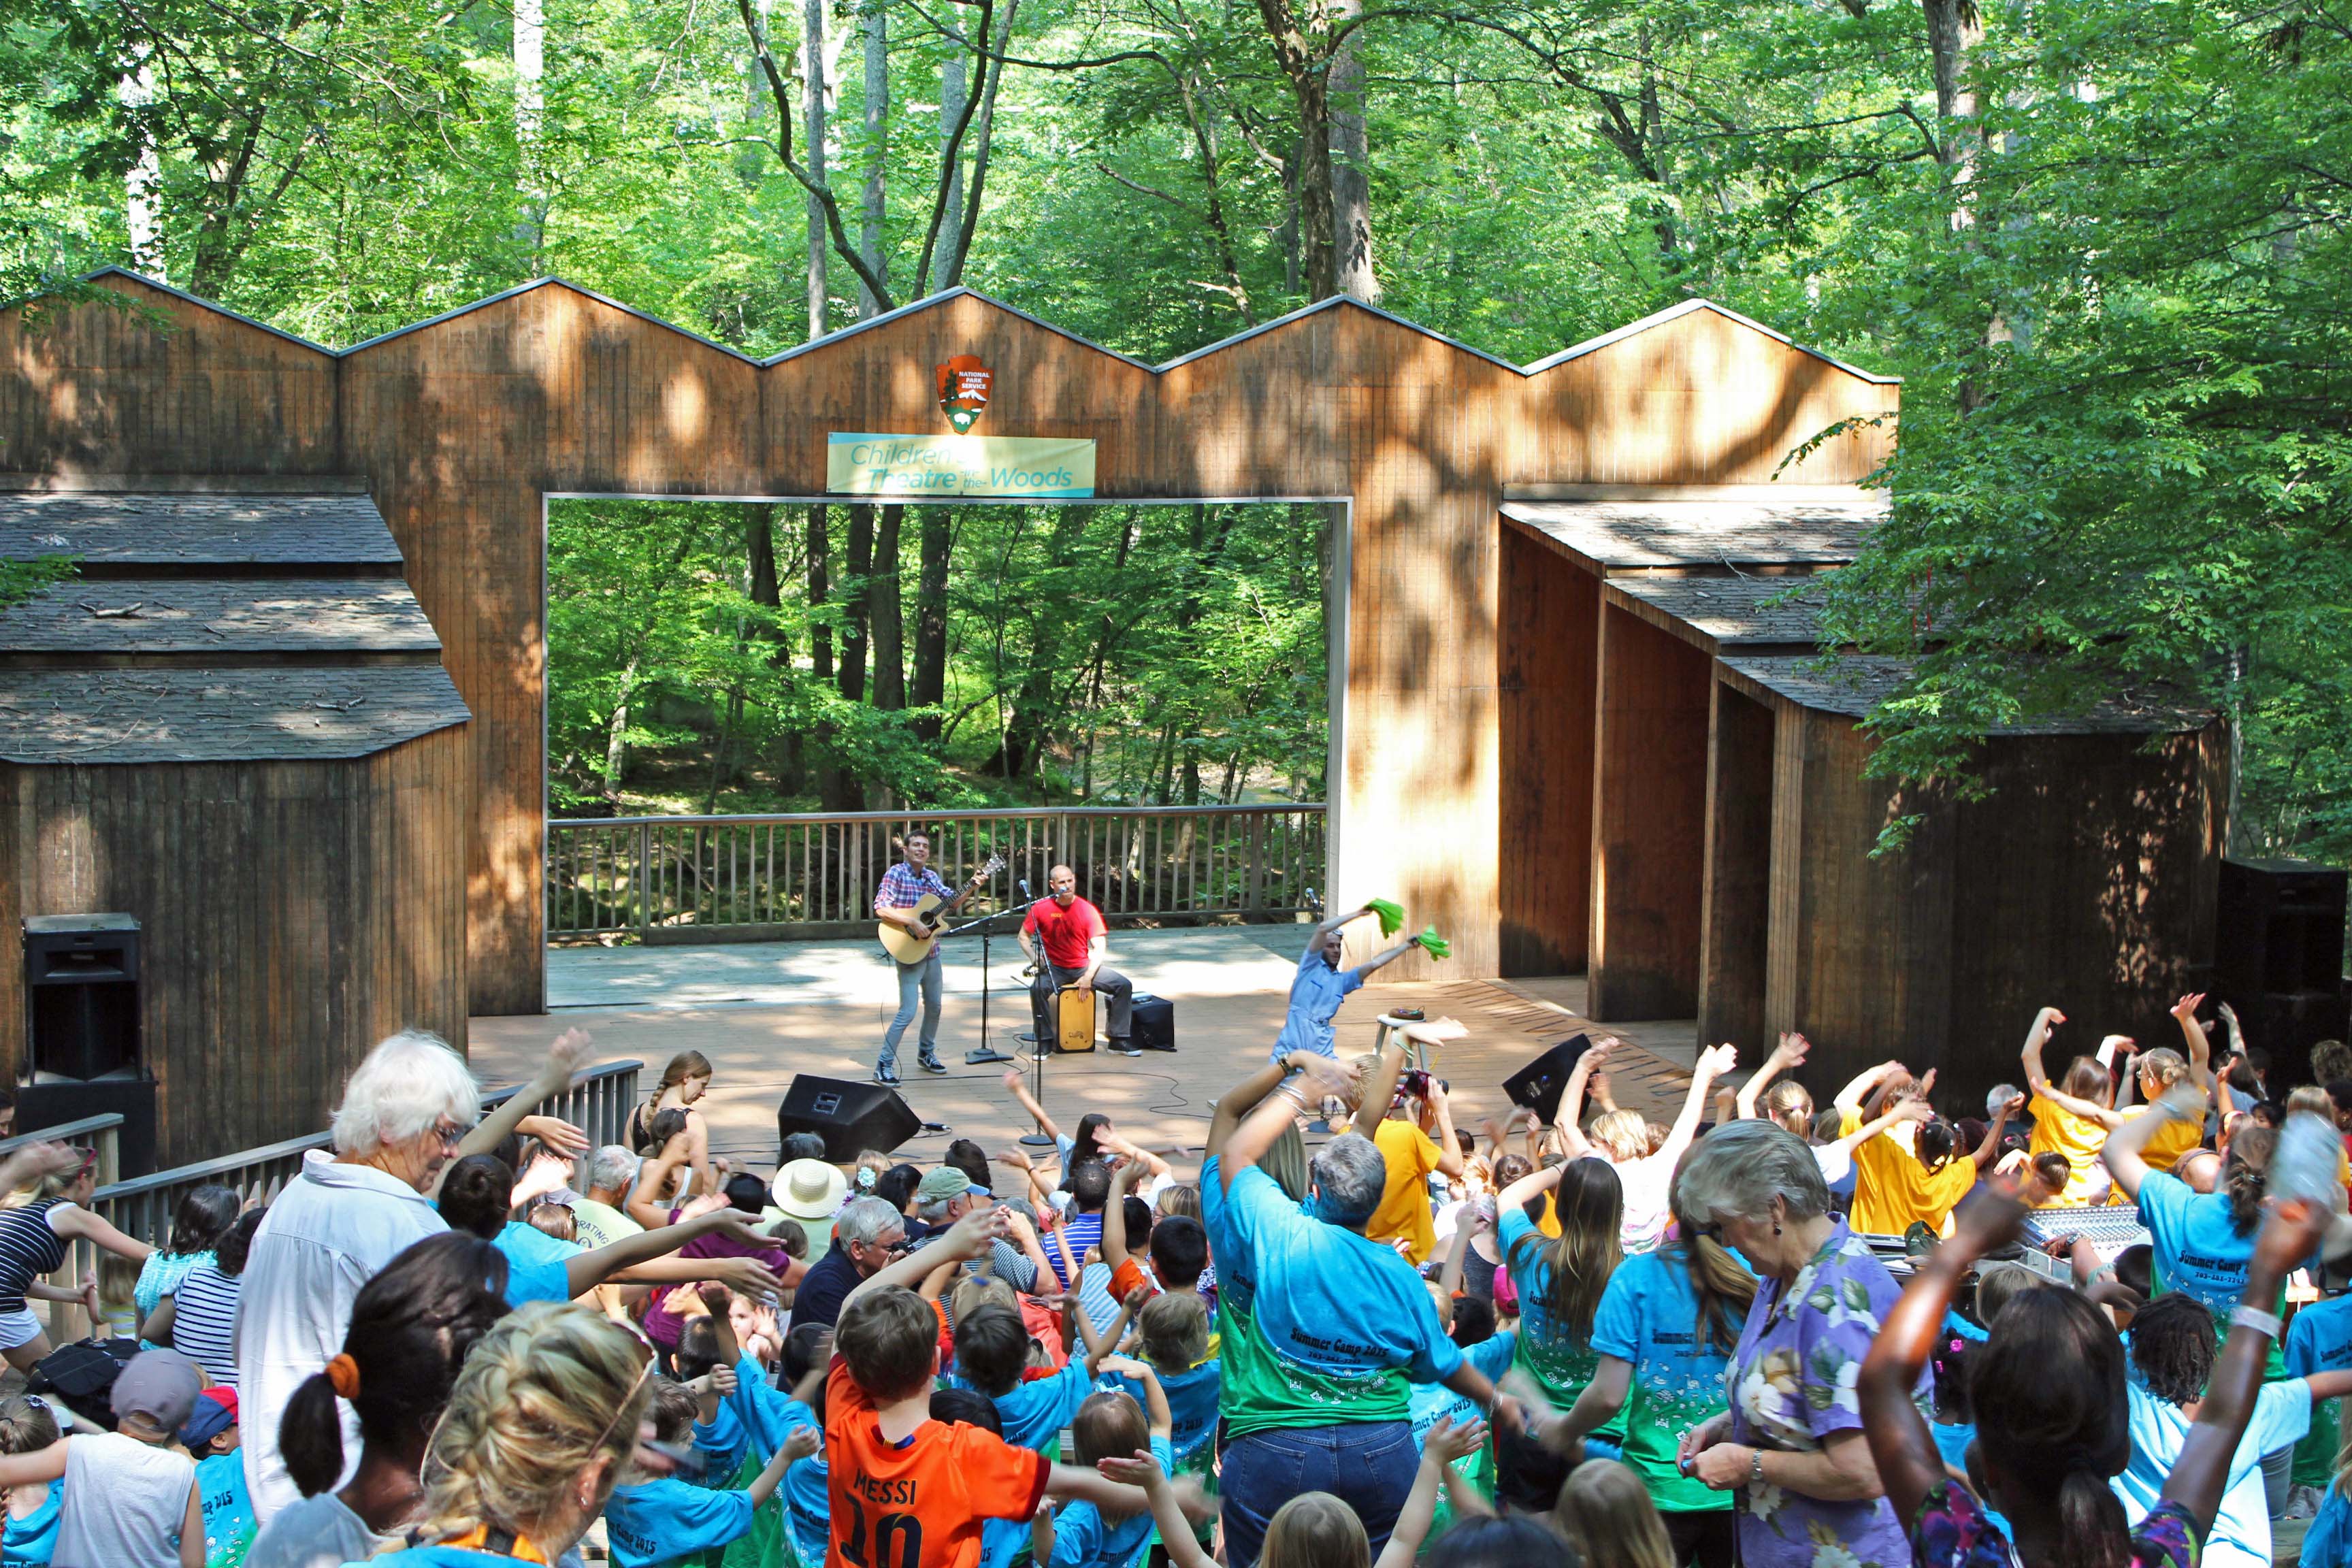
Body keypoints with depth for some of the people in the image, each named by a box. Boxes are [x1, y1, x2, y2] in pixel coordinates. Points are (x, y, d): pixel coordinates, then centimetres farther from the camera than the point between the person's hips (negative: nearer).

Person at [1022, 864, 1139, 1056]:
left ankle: (1119, 1041, -4)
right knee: (1038, 988, -35)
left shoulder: (1087, 910, -5)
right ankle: (1045, 1040, -18)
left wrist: (1088, 977, -18)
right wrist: (1034, 957, -15)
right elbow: (1024, 936, 4)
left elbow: (1100, 947, -6)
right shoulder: (1041, 908, -6)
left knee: (1124, 985, -14)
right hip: (1054, 969, -2)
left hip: (1084, 967, 2)